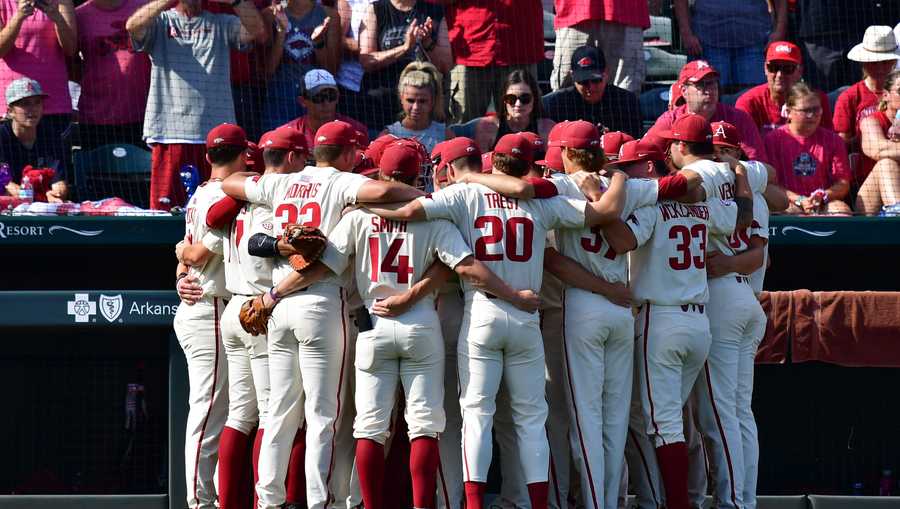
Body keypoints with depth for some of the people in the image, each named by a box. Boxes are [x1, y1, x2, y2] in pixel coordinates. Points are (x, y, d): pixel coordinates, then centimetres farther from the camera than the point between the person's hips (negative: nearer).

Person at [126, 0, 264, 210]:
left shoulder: (221, 25, 18)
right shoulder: (160, 23, 13)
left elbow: (255, 29, 1)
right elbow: (133, 26, -8)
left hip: (217, 135, 2)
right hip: (169, 135, -2)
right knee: (165, 213, -6)